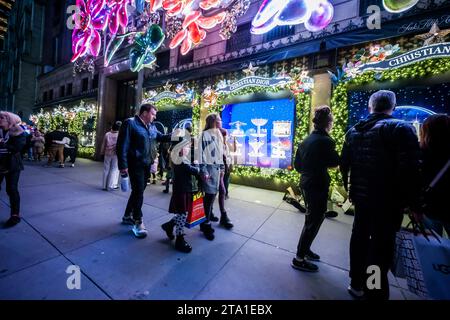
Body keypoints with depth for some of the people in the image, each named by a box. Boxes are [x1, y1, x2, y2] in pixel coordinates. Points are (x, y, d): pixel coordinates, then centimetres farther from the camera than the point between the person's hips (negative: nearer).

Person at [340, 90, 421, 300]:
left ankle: (356, 284, 34)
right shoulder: (402, 129, -11)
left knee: (360, 237, 18)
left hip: (361, 195, 5)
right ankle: (374, 293, 17)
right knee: (381, 247, 5)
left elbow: (344, 163, 8)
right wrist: (413, 204, -7)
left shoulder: (353, 131, 4)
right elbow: (410, 170, -16)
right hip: (388, 200, -5)